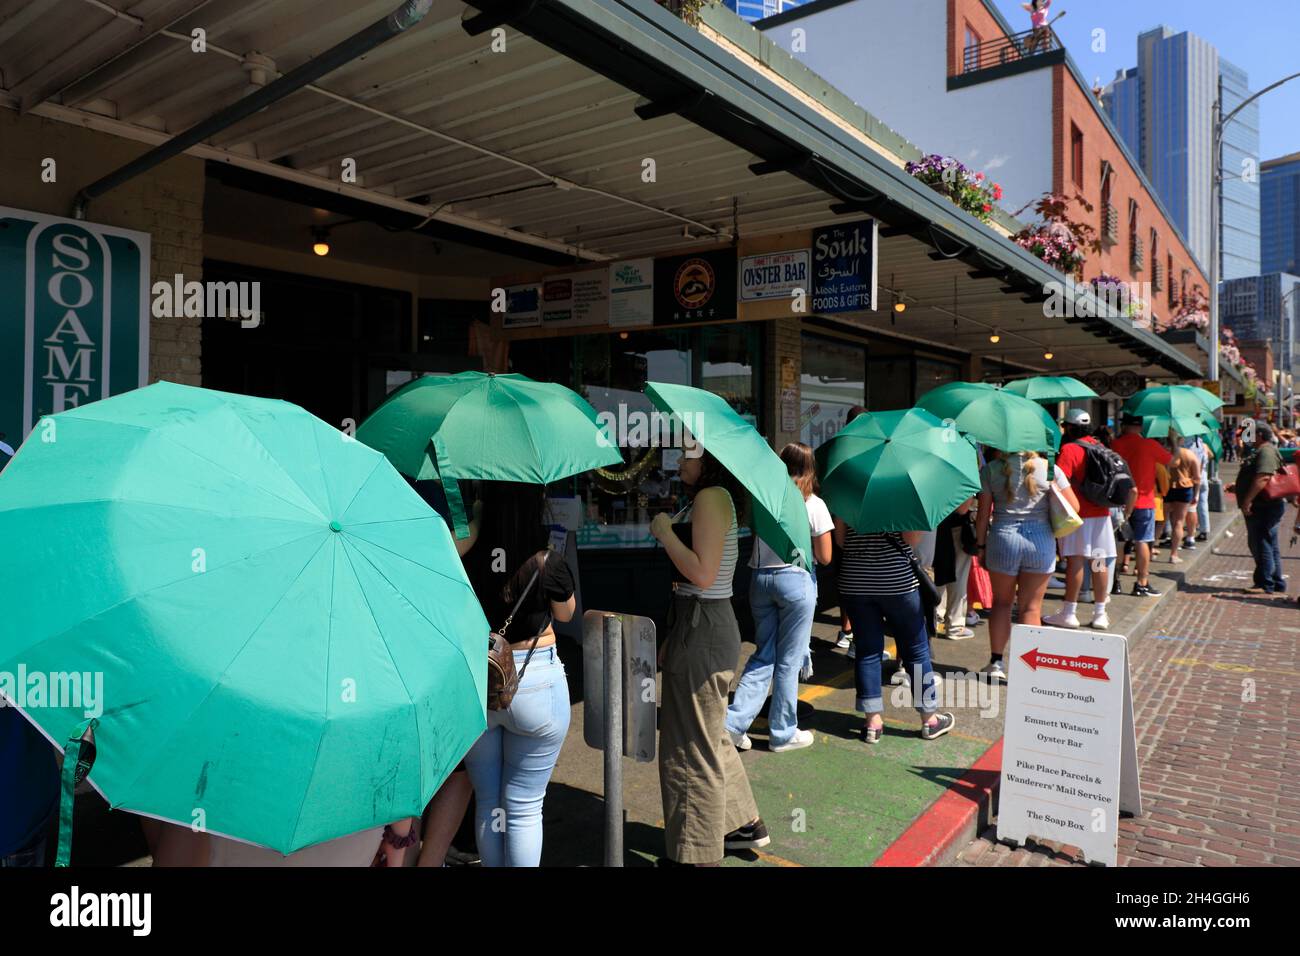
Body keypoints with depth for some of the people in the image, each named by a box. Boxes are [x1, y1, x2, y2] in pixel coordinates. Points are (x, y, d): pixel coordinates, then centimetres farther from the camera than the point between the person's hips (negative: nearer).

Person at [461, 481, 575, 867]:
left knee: (487, 803, 20)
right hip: (535, 683, -2)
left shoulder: (464, 558, -12)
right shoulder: (549, 563, -16)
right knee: (524, 808, 11)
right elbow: (566, 614, 3)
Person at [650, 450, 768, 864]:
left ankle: (698, 854, 18)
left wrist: (664, 531, -14)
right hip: (700, 625, 10)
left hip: (702, 631, -10)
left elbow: (702, 574, -24)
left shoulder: (711, 497, -16)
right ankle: (745, 825, 38)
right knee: (710, 736, 23)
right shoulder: (714, 498, 13)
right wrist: (674, 638, 20)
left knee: (694, 745, 3)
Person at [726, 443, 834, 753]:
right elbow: (825, 557, -4)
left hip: (760, 579, 4)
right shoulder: (813, 504, -6)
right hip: (796, 580, -4)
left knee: (764, 654, 15)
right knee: (789, 660, 7)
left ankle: (735, 721, 9)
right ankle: (782, 733, 18)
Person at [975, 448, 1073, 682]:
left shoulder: (990, 469, -2)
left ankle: (996, 662, 15)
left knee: (1002, 602, 15)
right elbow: (1073, 507, 2)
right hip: (1041, 541, 0)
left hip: (1003, 539, 0)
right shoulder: (1048, 468, -1)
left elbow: (983, 514, -2)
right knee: (1031, 606, 8)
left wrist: (981, 545, 7)